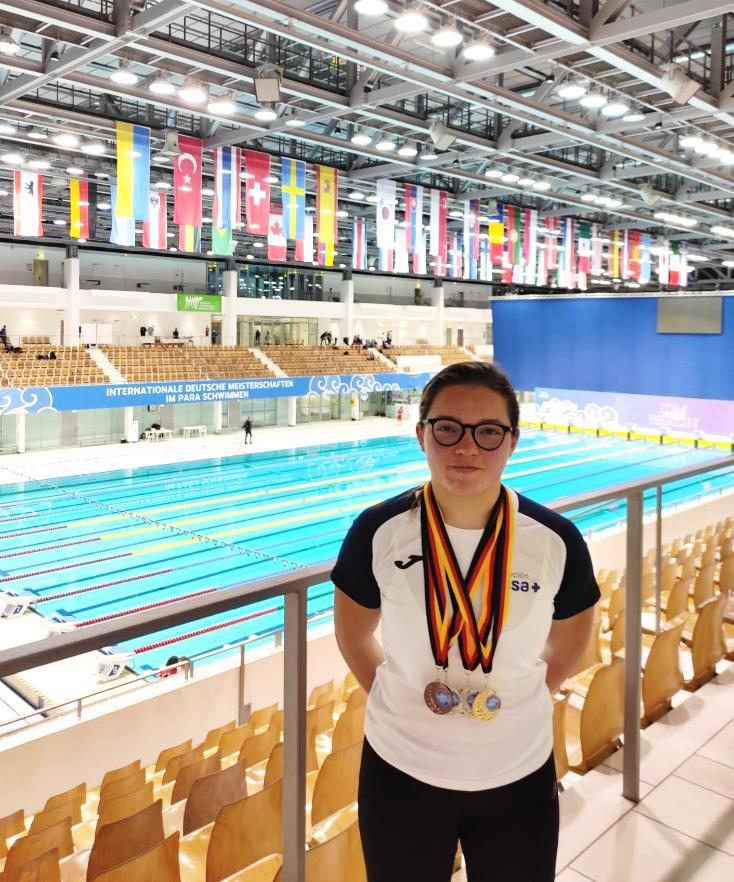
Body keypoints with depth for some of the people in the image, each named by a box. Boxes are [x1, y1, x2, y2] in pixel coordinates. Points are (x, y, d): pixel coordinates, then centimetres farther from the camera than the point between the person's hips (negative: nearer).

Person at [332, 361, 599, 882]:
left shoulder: (557, 541, -15)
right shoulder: (377, 532, -16)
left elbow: (568, 644, 4)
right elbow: (354, 635, 1)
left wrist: (521, 702, 6)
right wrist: (397, 701, -1)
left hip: (519, 776, 1)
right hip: (402, 771, 0)